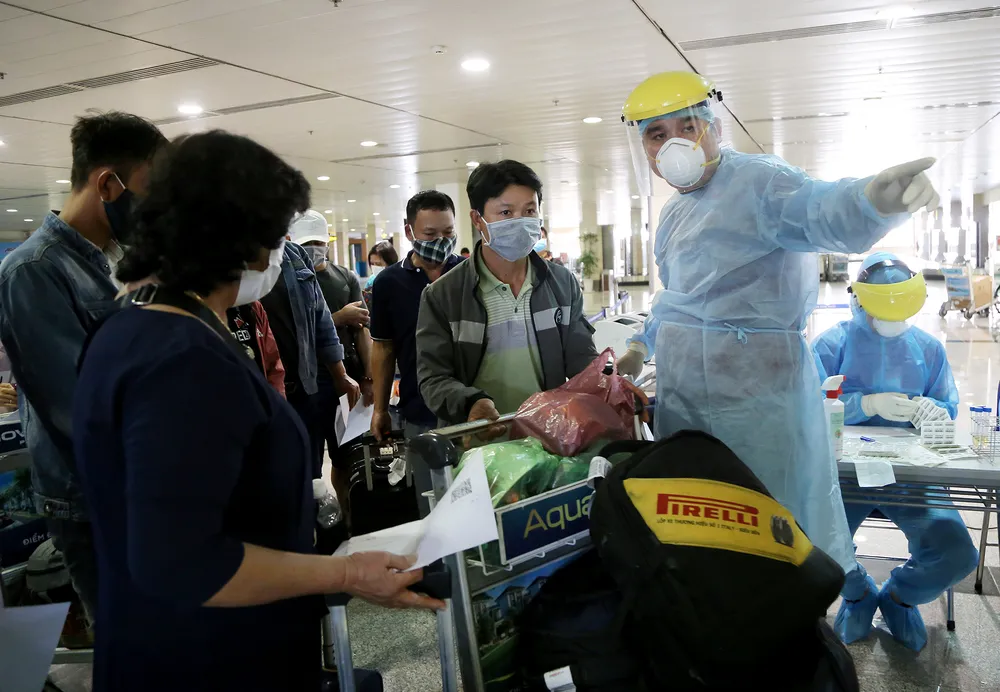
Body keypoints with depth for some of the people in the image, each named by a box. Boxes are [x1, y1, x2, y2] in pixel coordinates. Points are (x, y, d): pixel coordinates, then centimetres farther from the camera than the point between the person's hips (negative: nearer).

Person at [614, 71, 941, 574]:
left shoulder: (755, 181, -12)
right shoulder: (675, 214, 17)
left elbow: (821, 212, -33)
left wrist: (873, 200, -54)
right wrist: (644, 343, 26)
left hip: (756, 394, -8)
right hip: (681, 392, 9)